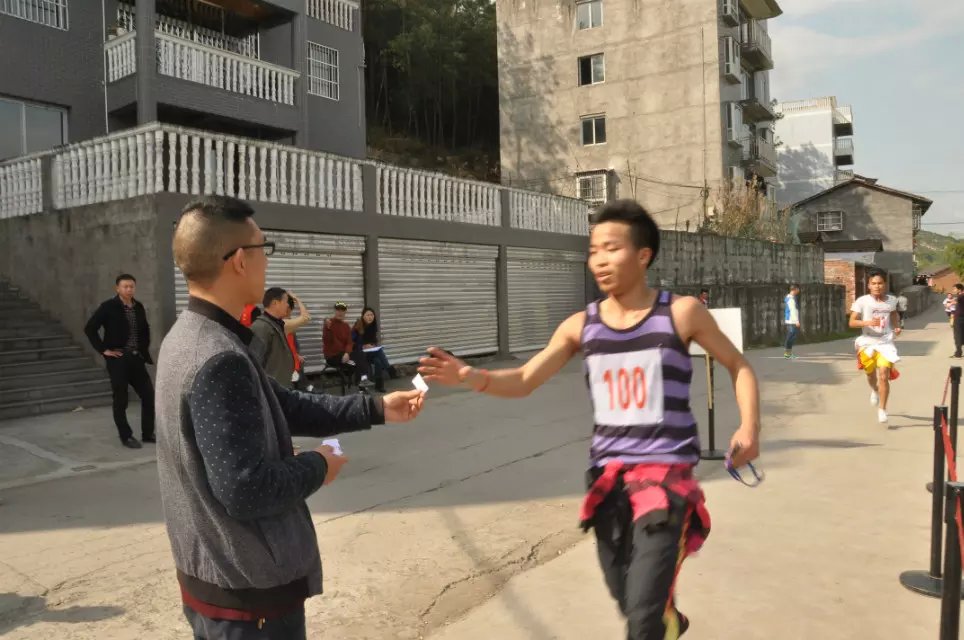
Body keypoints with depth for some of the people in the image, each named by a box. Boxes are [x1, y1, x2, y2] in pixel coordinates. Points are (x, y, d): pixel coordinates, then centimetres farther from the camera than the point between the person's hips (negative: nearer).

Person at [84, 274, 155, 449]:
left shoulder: (139, 307, 8)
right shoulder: (108, 307, -8)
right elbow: (90, 328, -11)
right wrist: (103, 349, -12)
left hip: (137, 358, 5)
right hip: (118, 359, -5)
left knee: (149, 396, 4)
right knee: (121, 400, 3)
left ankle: (148, 434, 16)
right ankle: (126, 437, 14)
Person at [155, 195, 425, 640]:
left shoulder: (192, 338, 5)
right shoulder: (220, 360, -29)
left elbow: (285, 406, 10)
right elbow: (246, 491, -30)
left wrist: (376, 409, 9)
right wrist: (317, 466, -12)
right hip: (248, 590, -10)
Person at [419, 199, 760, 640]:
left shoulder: (681, 313, -5)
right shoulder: (581, 326, 2)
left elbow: (738, 366, 7)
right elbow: (524, 381, -2)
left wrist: (749, 427, -8)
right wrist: (472, 377, -21)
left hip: (666, 471, -4)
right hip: (608, 474, 4)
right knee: (628, 604, 20)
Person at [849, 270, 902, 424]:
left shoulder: (891, 300, 1)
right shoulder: (862, 301, -9)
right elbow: (852, 322, -13)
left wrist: (897, 327, 5)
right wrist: (867, 322, -30)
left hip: (885, 342, 0)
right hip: (868, 342, 0)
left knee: (884, 375, -13)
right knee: (871, 374, 18)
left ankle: (882, 410, -5)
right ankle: (875, 391, 54)